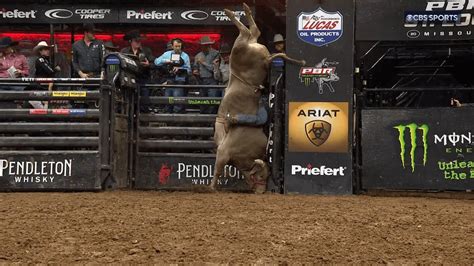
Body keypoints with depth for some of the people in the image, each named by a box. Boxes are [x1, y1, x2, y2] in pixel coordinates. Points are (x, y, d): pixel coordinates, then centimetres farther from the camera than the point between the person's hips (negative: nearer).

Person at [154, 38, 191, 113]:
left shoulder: (185, 56, 7)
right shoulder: (167, 54, 13)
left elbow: (188, 70, 4)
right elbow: (156, 62, 9)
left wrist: (179, 69, -11)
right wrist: (165, 61, -8)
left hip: (179, 81, -3)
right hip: (169, 81, 3)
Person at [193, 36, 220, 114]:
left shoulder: (215, 54, -3)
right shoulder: (198, 56, 15)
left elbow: (214, 68, -11)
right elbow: (195, 67, 26)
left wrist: (203, 62, -7)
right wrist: (195, 71, 4)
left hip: (212, 81, -6)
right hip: (201, 81, 6)